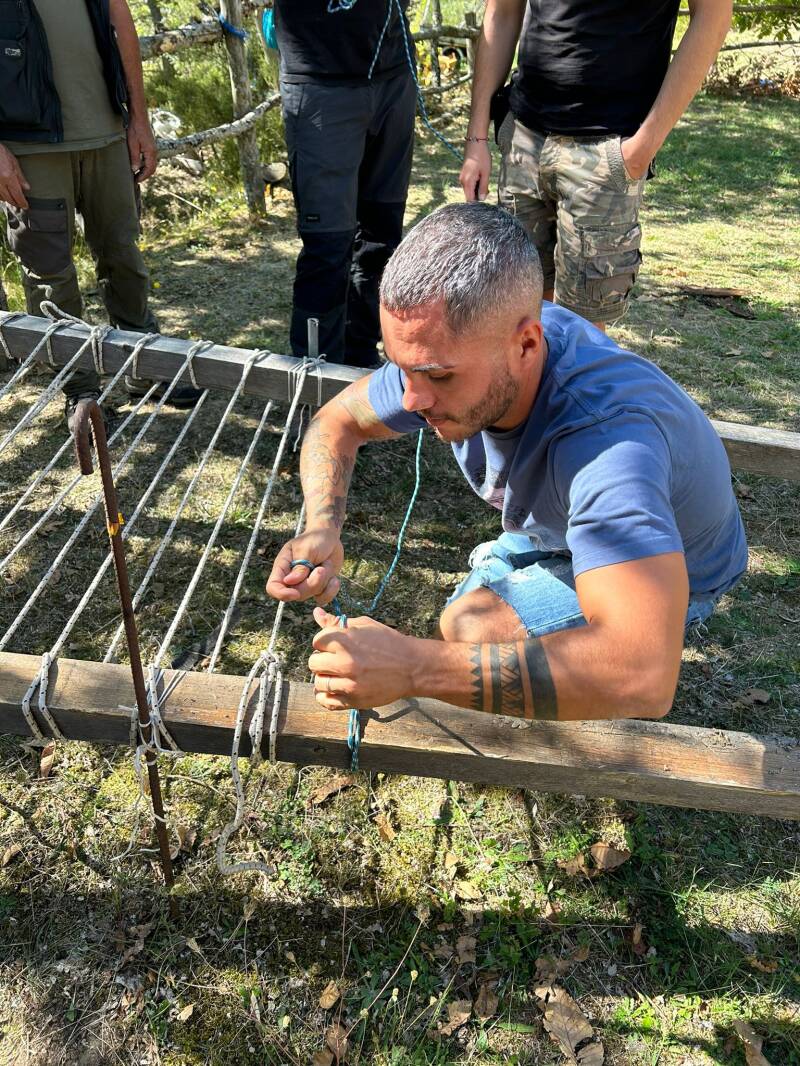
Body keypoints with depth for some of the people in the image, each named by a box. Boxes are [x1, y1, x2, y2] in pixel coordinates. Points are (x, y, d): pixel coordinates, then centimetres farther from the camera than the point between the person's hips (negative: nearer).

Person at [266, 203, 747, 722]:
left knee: (473, 627, -22)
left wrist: (413, 666, -57)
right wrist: (323, 528, -30)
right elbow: (337, 421, -9)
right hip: (559, 529, 6)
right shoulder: (446, 349, -26)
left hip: (670, 569, -6)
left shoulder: (608, 437, -47)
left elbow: (644, 676, -56)